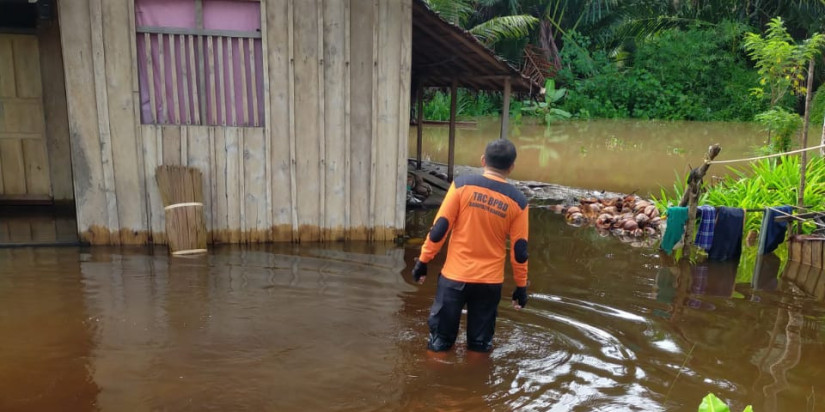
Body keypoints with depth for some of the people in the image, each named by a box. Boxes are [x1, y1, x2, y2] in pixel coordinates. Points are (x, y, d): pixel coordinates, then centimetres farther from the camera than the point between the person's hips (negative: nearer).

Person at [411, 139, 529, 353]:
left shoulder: (462, 184, -8)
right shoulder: (517, 201, -3)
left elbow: (440, 227, -8)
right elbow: (519, 250, 0)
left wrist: (423, 260, 2)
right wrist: (521, 286, 12)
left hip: (455, 275, -1)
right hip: (490, 281, 1)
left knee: (440, 342, 12)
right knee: (480, 345, 16)